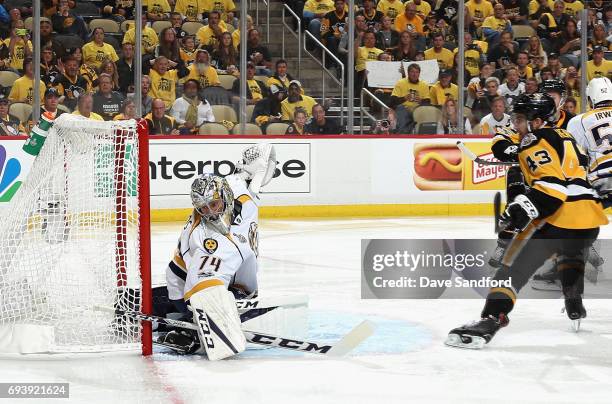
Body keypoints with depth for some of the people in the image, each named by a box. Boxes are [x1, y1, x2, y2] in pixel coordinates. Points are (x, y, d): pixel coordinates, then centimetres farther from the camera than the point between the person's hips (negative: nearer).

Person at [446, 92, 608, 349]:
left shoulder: (535, 144, -5)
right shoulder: (563, 136, 22)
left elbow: (552, 185, -19)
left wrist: (524, 208, -27)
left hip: (558, 219, -8)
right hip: (590, 217, 8)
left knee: (516, 265, -11)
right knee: (571, 253, 40)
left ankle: (490, 320, -27)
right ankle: (575, 307, 34)